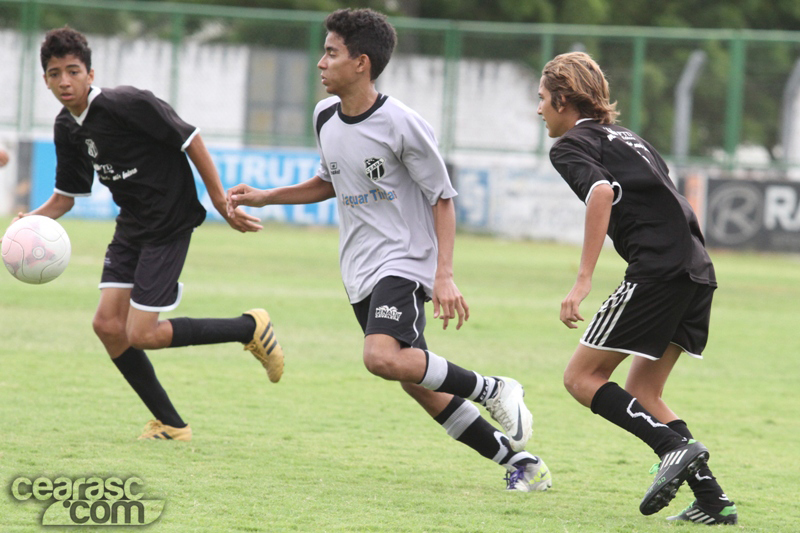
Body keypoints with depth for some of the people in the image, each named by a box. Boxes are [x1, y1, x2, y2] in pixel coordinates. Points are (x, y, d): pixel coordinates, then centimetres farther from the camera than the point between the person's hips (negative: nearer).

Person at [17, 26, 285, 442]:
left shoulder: (124, 104, -21)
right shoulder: (67, 128, 3)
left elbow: (189, 139, -15)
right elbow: (66, 196, 13)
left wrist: (220, 201, -14)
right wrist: (30, 220, -8)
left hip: (169, 224, -8)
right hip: (131, 226, 8)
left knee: (142, 335, -10)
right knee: (107, 325, -2)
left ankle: (250, 328, 7)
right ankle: (170, 425, 11)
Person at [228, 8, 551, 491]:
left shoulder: (402, 125, -15)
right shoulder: (326, 117, 7)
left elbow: (442, 198, -10)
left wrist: (444, 276, -17)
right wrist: (263, 198, 16)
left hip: (404, 263, -8)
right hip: (360, 271, 8)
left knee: (384, 357, -31)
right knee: (418, 385, 4)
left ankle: (491, 389, -10)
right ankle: (522, 463, 13)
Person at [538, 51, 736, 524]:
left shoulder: (572, 145, 2)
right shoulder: (628, 138, 28)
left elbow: (601, 190, -18)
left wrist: (583, 281, -22)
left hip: (657, 268, -8)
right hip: (698, 271, 8)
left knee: (582, 377, -1)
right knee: (642, 393, 14)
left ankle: (677, 448, -19)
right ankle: (713, 501, 3)